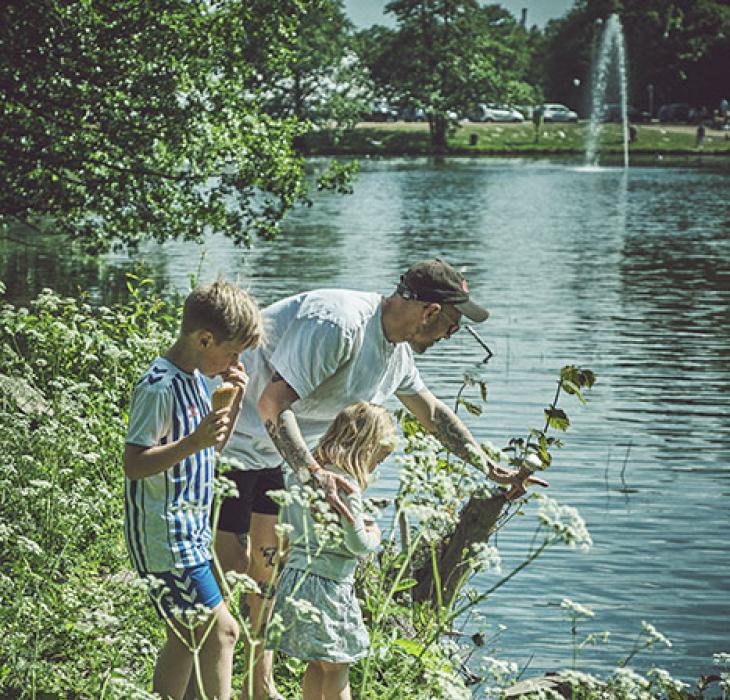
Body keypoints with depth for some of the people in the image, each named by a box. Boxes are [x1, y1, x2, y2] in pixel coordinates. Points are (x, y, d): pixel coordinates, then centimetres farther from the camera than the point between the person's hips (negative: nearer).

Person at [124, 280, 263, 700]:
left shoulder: (194, 378, 11)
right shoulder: (160, 387, -19)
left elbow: (214, 445, 22)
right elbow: (134, 465, -22)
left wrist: (233, 402, 6)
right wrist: (193, 442, -33)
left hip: (190, 530, 10)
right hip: (166, 536, -10)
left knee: (187, 638, 13)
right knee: (221, 631, -9)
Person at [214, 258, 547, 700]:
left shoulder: (396, 351, 2)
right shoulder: (338, 325, -30)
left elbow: (433, 411, 17)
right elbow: (272, 405, -35)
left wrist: (493, 470, 17)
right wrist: (312, 473, -45)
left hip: (269, 452, 10)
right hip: (227, 436, -10)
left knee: (269, 556, 13)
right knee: (232, 564, -11)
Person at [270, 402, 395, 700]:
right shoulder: (345, 484, -20)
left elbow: (287, 524, 18)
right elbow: (357, 544, -16)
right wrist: (373, 535, 3)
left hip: (295, 574, 8)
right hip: (328, 585, -8)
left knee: (318, 664, 18)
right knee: (337, 668, 3)